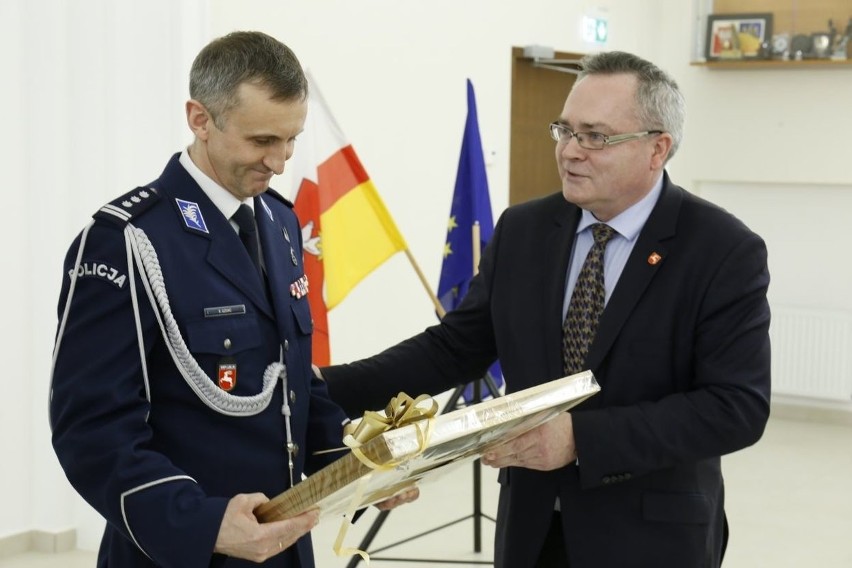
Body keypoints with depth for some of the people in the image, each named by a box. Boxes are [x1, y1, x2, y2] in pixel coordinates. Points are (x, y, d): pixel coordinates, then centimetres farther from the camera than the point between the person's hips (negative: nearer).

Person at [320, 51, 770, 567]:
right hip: (531, 527, 4)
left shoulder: (724, 251, -13)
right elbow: (454, 347, 3)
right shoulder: (522, 231, 1)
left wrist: (582, 437, -26)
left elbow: (738, 405, -19)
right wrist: (325, 387, -10)